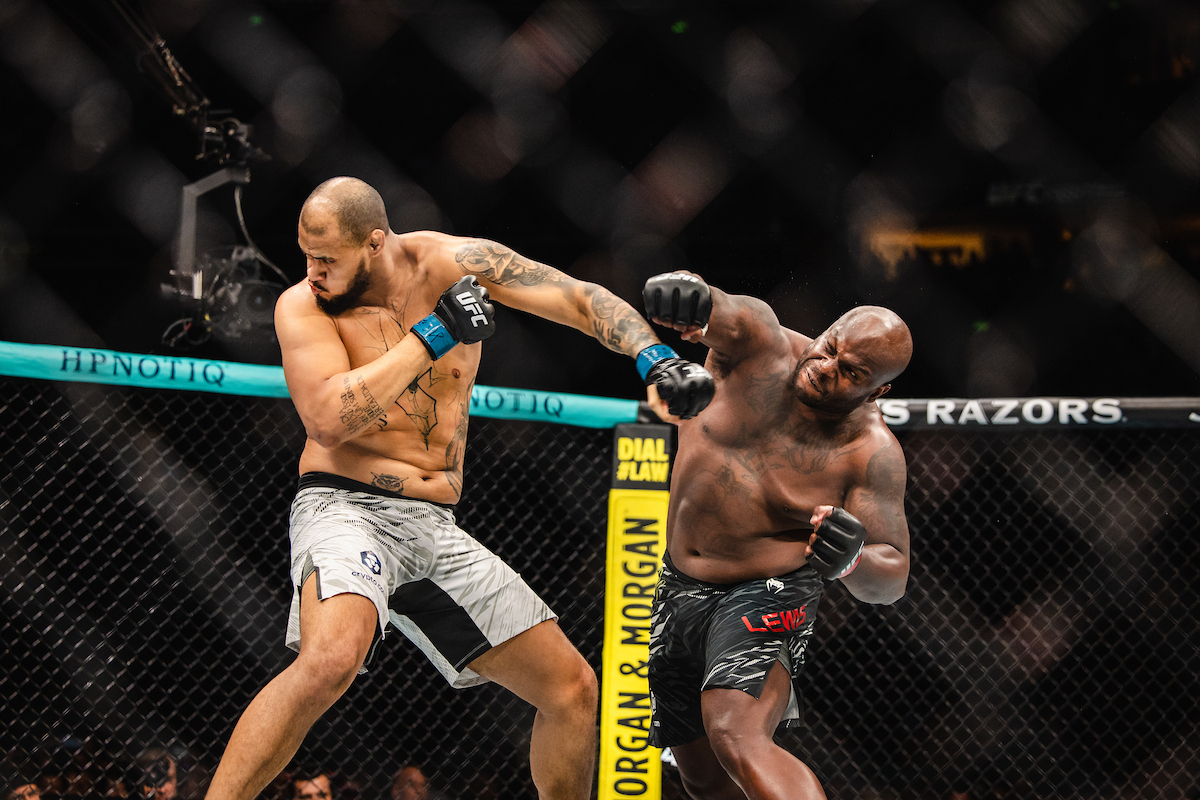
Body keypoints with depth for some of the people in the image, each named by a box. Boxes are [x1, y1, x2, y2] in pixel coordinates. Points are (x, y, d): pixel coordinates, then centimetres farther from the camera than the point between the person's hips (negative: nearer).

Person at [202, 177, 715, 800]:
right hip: (346, 509, -5)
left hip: (436, 531, 5)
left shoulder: (457, 263, 1)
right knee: (331, 659, -37)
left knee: (572, 688, 5)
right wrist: (433, 335, -19)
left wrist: (656, 361, -17)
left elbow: (582, 300, 0)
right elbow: (329, 421, -20)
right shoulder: (303, 306, -7)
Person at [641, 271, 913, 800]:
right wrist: (681, 289, -58)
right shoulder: (759, 344, -11)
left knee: (736, 738, -32)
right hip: (680, 591, 5)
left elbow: (892, 581, -14)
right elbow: (716, 313, -32)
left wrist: (852, 560, -38)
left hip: (768, 595, -5)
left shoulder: (872, 452, -15)